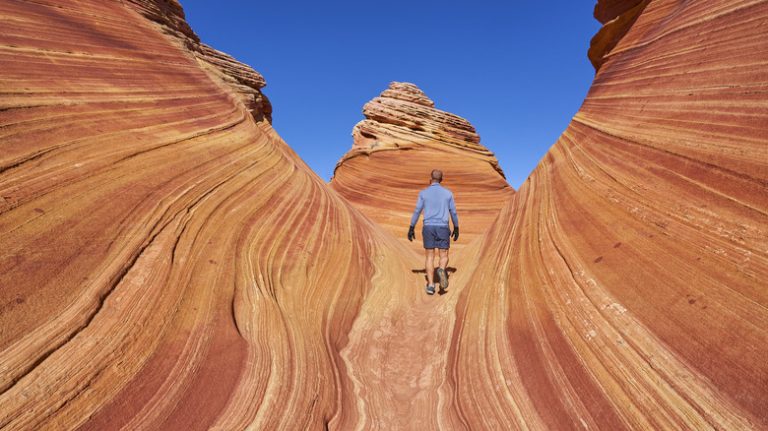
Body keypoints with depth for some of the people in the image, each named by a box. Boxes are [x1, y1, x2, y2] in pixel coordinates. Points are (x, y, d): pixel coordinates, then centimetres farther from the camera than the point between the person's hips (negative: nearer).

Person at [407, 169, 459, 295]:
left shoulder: (423, 193, 2)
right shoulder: (448, 193, 5)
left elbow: (417, 211, 0)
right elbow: (453, 213, 8)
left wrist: (411, 228, 6)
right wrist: (456, 228, 19)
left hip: (428, 228, 0)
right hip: (443, 228, 0)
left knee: (430, 257, 6)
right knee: (444, 257, 6)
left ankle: (431, 285, -3)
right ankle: (441, 270, -29)